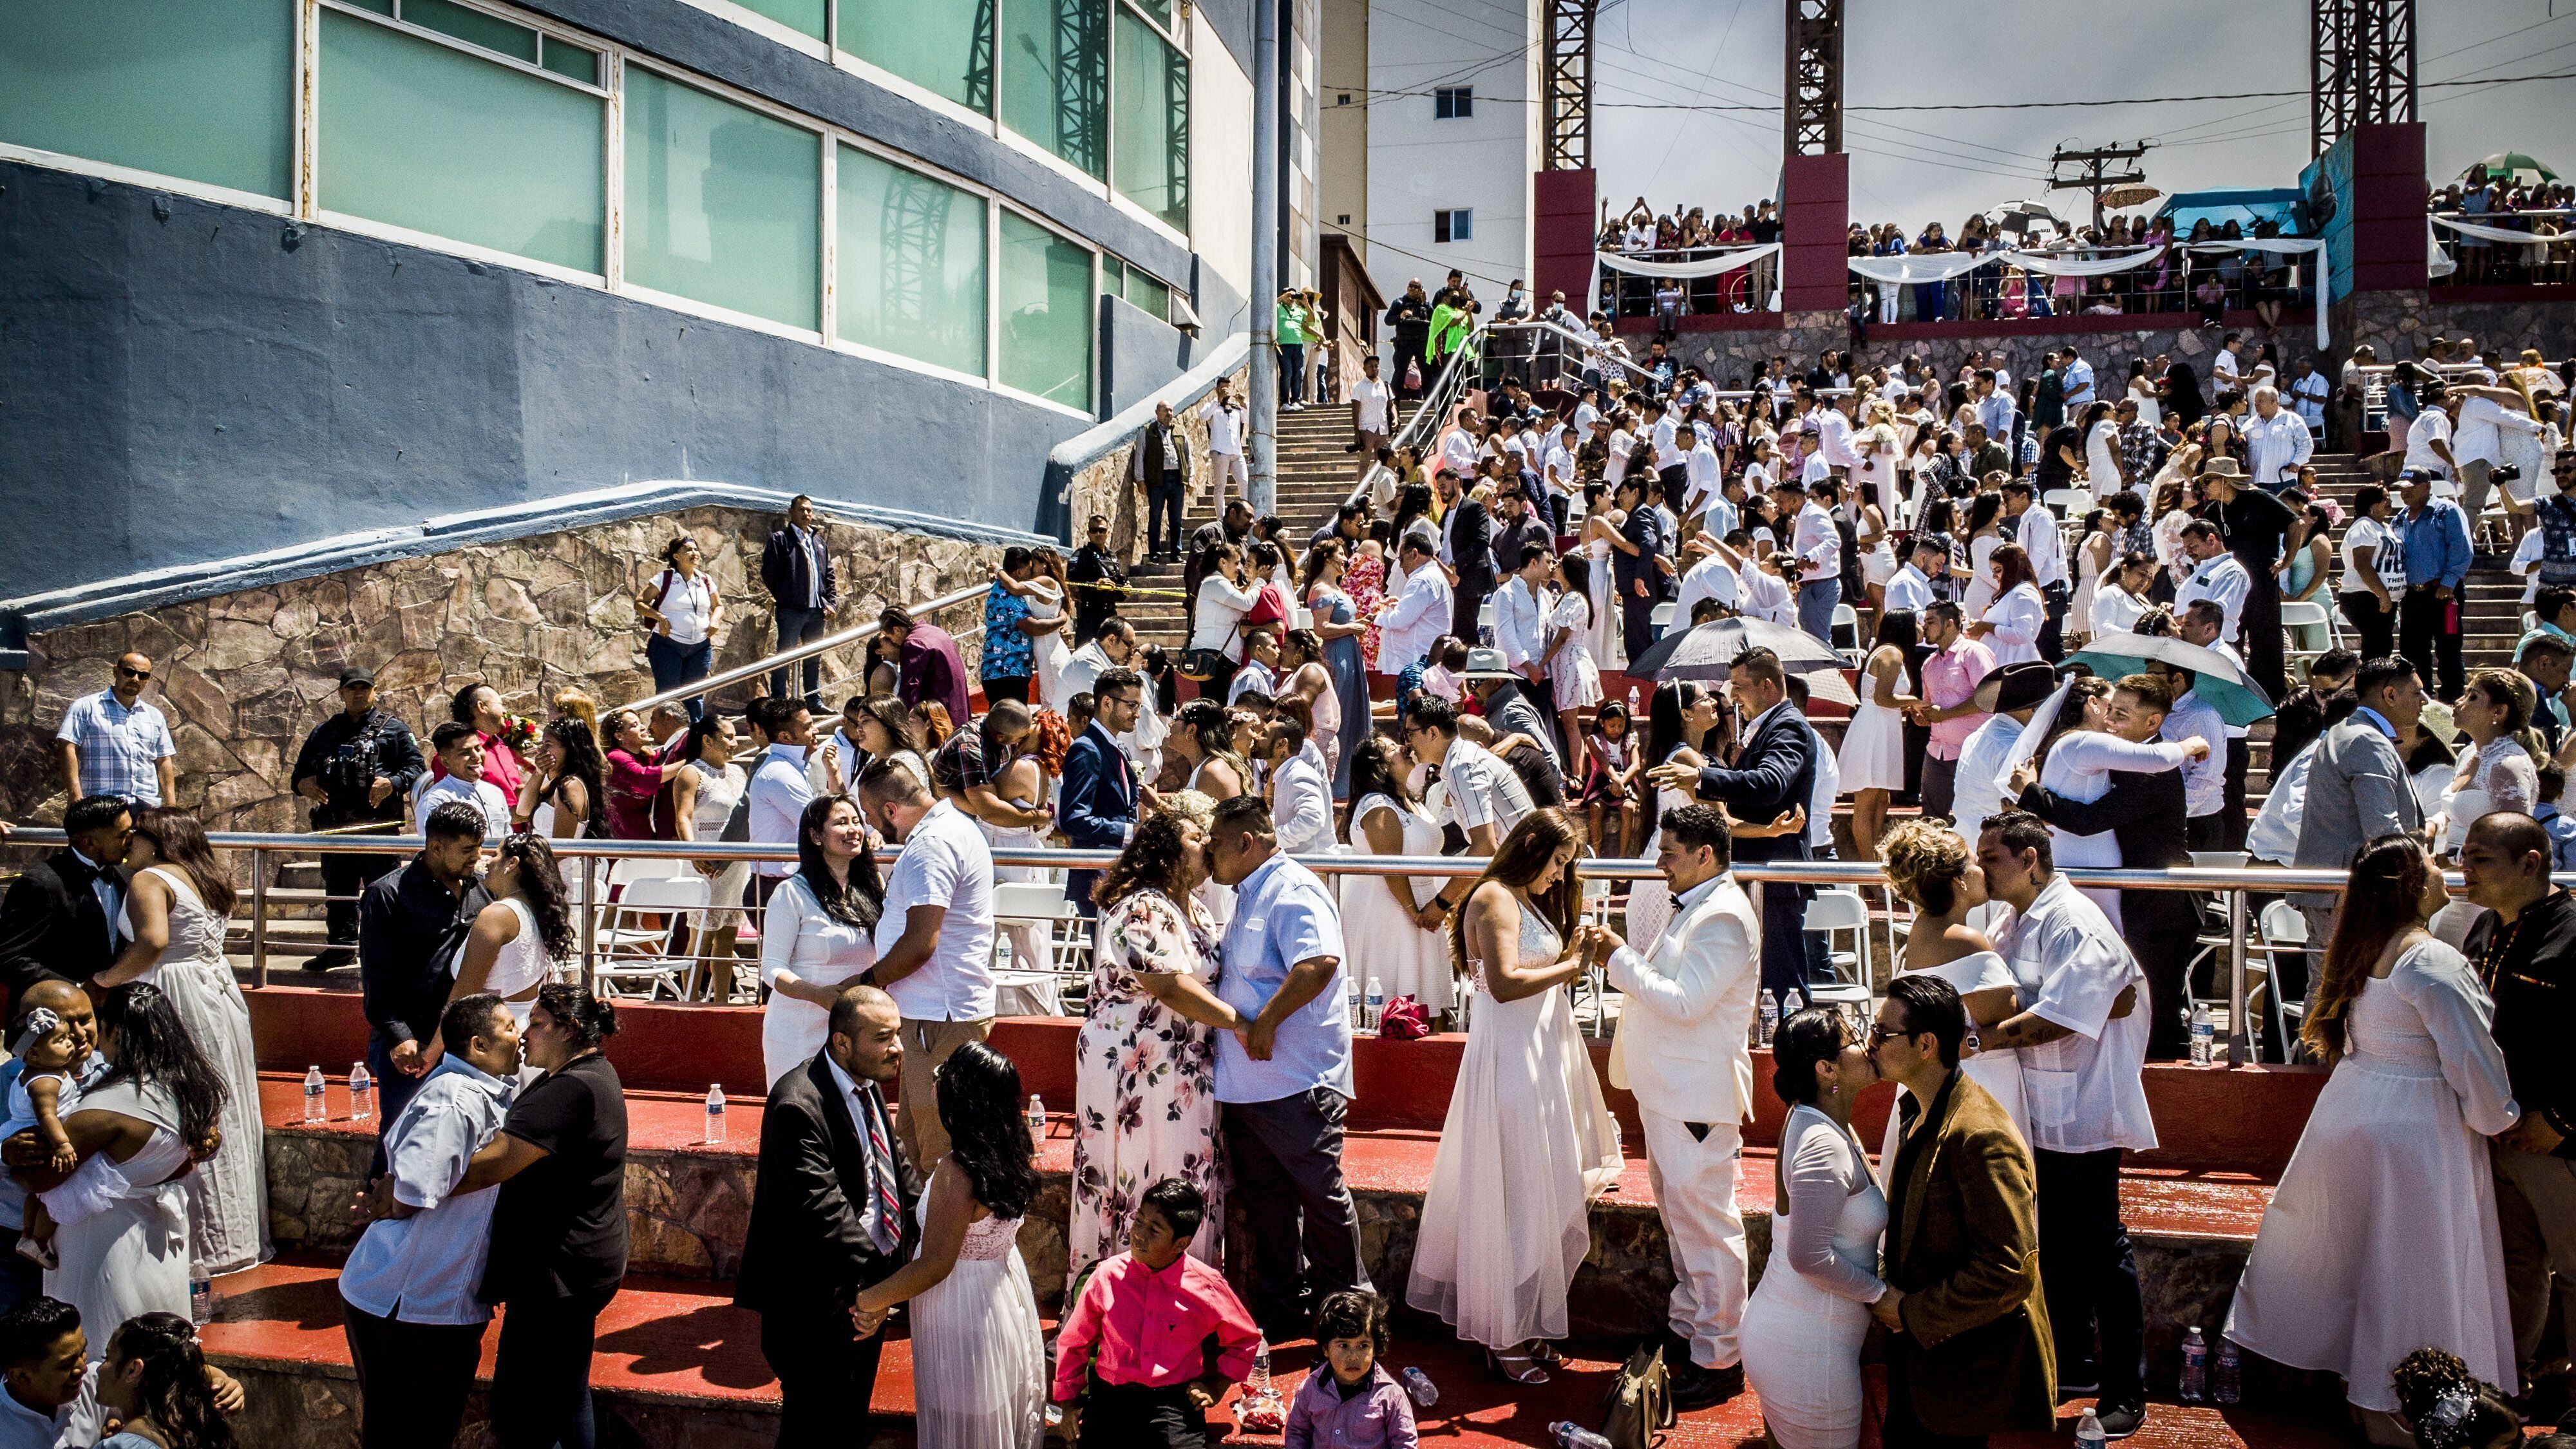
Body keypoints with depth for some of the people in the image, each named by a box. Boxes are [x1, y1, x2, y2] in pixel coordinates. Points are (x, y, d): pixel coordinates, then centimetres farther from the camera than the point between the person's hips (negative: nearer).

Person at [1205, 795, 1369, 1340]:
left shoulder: (1292, 891, -14)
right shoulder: (1248, 896, 17)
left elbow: (1319, 962, -30)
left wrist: (1266, 1022, -26)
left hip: (1295, 1079, -10)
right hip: (1244, 1082, 10)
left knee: (1321, 1195, 2)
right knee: (1265, 1198, 14)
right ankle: (1280, 1314, 24)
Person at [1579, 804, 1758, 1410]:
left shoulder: (1723, 918, -20)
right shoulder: (1694, 908, 13)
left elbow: (1684, 1002, -25)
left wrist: (1622, 960, -18)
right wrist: (1621, 958, 1)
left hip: (1698, 1096, -11)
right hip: (1668, 1087, 11)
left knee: (1703, 1221, -3)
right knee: (1677, 1211, 20)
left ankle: (1719, 1360, 6)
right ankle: (1688, 1327, 34)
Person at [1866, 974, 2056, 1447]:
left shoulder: (1982, 1137, -26)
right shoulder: (1916, 1111, 5)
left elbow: (2008, 1272, -27)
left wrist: (1912, 1313, -18)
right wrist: (1889, 1286, 4)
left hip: (1968, 1367, -9)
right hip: (1917, 1345, 9)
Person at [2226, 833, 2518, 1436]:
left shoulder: (2356, 951, 2)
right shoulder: (2434, 963, -22)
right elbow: (2471, 1060, -19)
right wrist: (2498, 1116, 1)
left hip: (2350, 1111, 8)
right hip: (2418, 1130, -8)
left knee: (2334, 1244, 19)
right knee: (2415, 1267, 4)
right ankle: (2406, 1399, 14)